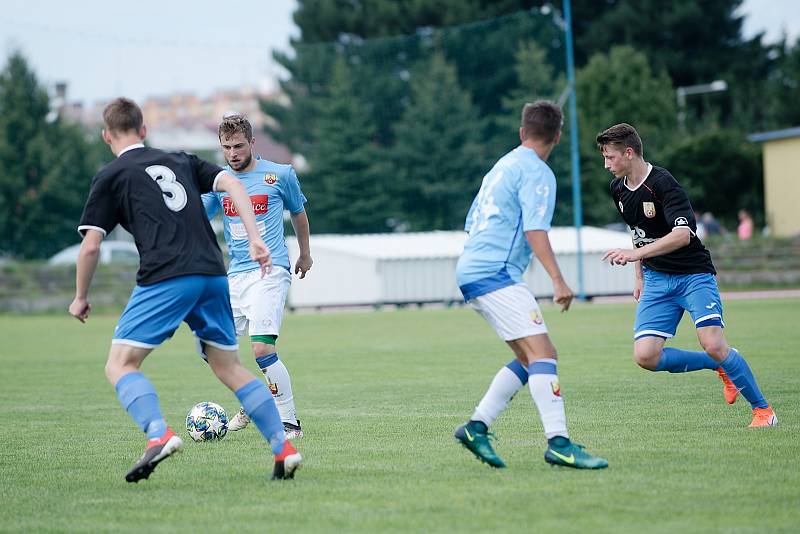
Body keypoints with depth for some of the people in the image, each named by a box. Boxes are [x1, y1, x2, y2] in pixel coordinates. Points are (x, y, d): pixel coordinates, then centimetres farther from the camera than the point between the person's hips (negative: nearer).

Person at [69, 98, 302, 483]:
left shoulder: (111, 177, 10)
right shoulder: (181, 161, 24)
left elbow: (90, 246, 6)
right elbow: (231, 184, 10)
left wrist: (80, 298, 19)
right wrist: (255, 239, 3)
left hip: (165, 279, -5)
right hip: (213, 274, 5)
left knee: (120, 365, -1)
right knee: (229, 368, 15)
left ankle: (159, 434, -26)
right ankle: (283, 448, 5)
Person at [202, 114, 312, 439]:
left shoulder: (280, 175, -1)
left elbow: (298, 213, 15)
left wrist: (305, 254, 26)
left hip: (269, 273, -5)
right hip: (234, 275, 5)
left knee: (262, 350, -20)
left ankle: (289, 422, -10)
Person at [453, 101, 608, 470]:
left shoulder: (502, 166, 22)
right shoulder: (537, 173, -7)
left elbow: (472, 223, 26)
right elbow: (535, 230, -18)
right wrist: (557, 279, -24)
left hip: (472, 270, 10)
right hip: (495, 274, -10)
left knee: (531, 358, 11)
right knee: (542, 353, -17)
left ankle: (477, 426, 7)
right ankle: (558, 443, -27)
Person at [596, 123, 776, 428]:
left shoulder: (663, 184, -19)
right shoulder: (618, 188, 7)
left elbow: (682, 234, -33)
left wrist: (636, 253, -40)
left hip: (693, 274, -7)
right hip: (656, 280, 7)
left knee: (713, 345, -22)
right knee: (646, 356, -10)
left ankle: (762, 409, -2)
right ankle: (719, 366, 12)